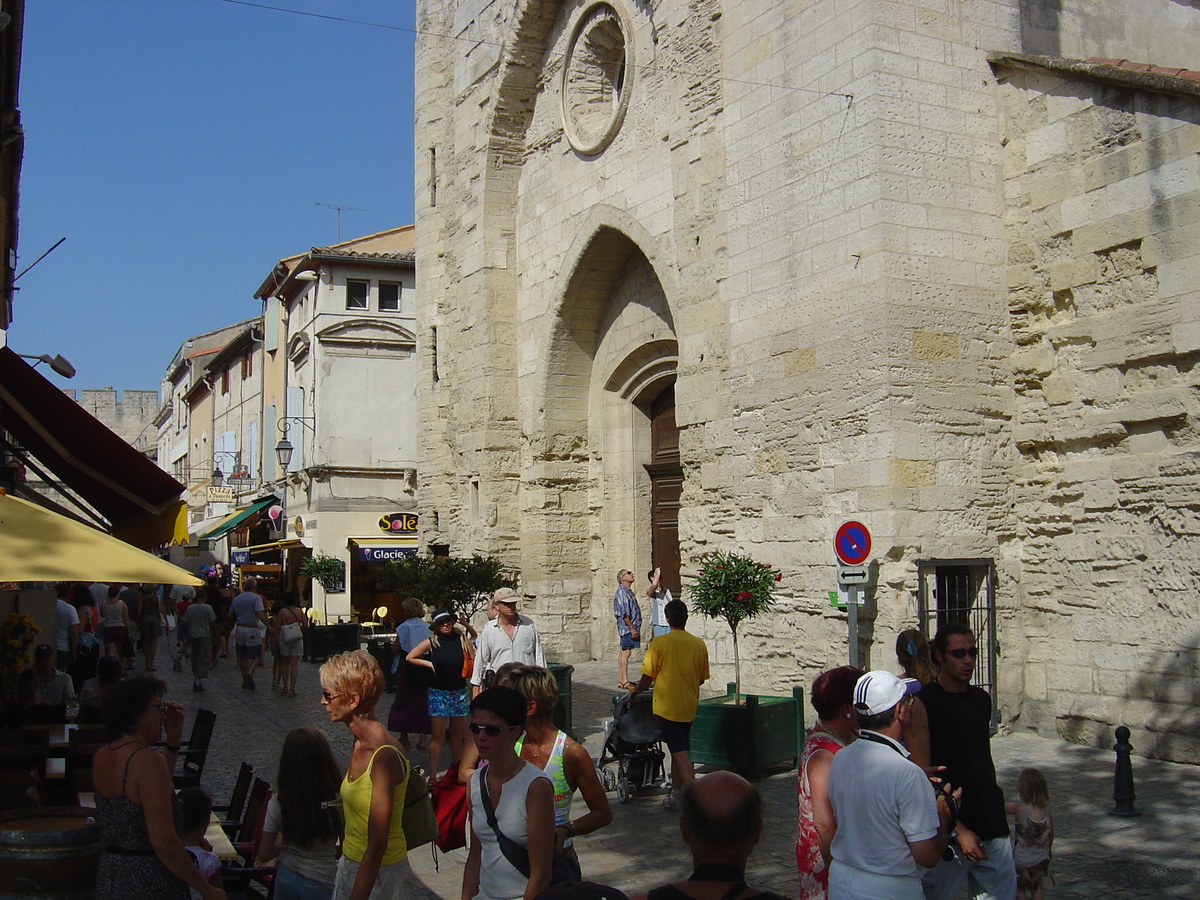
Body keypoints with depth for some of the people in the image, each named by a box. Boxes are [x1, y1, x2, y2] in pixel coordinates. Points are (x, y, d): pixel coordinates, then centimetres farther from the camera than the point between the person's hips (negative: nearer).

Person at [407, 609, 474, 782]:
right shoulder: (431, 642, -2)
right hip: (438, 692, -2)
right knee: (438, 734, -5)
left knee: (457, 731, 12)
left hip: (459, 691, 2)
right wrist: (429, 664, -2)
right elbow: (409, 658, 4)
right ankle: (433, 775, -3)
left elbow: (473, 661, 8)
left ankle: (455, 768, 28)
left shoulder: (462, 640, 1)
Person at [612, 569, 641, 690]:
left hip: (629, 628, 10)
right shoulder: (622, 592, -14)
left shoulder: (628, 591, 18)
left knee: (623, 652, 11)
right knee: (626, 652, -10)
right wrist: (632, 628, -20)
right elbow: (624, 614, -20)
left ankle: (621, 680, 15)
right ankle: (625, 682, -10)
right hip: (627, 627, -10)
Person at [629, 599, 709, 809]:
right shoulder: (699, 645, 0)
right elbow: (702, 679, 9)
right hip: (689, 706, 5)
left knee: (680, 752, -6)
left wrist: (637, 690, 11)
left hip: (668, 705, -5)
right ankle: (676, 794, 24)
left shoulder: (659, 644, -12)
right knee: (679, 749, 18)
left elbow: (648, 677, -9)